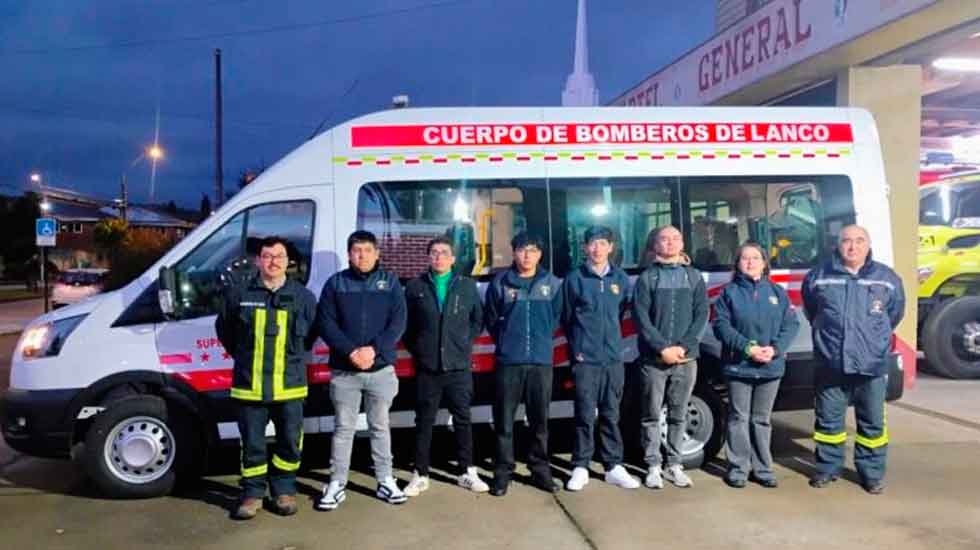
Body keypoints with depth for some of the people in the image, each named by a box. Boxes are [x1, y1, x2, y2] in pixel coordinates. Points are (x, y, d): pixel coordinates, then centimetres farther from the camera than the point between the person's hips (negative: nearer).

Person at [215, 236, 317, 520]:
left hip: (289, 385, 1)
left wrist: (295, 356, 8)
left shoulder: (304, 296, 4)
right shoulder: (238, 293, 0)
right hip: (250, 385, -1)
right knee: (252, 444, 8)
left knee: (290, 442, 8)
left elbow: (313, 332, 15)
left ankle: (284, 490, 25)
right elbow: (223, 329, 11)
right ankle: (253, 493, 22)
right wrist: (243, 357, 11)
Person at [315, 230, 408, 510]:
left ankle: (385, 481, 21)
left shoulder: (390, 282, 4)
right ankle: (337, 485, 15)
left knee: (380, 426, 11)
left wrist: (374, 349, -17)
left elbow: (398, 323, -3)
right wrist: (351, 352, -16)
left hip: (382, 369, 1)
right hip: (344, 371, 0)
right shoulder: (336, 283, 3)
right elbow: (325, 323, -3)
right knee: (343, 428, 6)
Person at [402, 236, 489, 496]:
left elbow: (478, 318, 12)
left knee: (462, 419, 8)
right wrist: (415, 349, 3)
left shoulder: (468, 285, 5)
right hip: (427, 367, 0)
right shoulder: (415, 287, 3)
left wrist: (466, 343, 4)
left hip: (459, 366, 1)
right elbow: (405, 323, 8)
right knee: (424, 422, 6)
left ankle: (467, 472, 19)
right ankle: (420, 475, 16)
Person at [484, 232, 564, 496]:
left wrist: (542, 339, 10)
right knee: (504, 421, 2)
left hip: (541, 361, 1)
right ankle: (502, 472, 12)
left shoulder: (553, 283, 5)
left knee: (540, 421, 9)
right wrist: (506, 341, 8)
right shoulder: (500, 283, 1)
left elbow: (557, 317, 15)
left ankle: (540, 470, 21)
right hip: (508, 361, -1)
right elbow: (490, 319, 9)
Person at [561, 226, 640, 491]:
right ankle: (580, 468, 9)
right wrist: (576, 347, 5)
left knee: (611, 415, 10)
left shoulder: (621, 279, 8)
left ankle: (614, 466, 19)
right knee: (585, 415, -1)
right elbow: (566, 318, 6)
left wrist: (610, 338, 12)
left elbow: (622, 313, 16)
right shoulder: (574, 279, 0)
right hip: (585, 359, -3)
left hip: (613, 358, 3)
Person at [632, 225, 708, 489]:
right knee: (652, 415, 2)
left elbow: (701, 315, 3)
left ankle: (673, 465, 18)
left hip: (686, 358, 2)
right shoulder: (647, 277, 4)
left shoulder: (694, 276, 11)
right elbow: (641, 317, -4)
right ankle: (654, 466, 10)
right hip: (653, 358, -2)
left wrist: (683, 347, -10)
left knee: (678, 415, 8)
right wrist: (662, 348, -14)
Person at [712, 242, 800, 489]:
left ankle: (762, 468, 21)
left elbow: (791, 324, 2)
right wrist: (747, 347, -18)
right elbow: (722, 325, -7)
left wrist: (775, 348, -14)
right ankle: (738, 468, 12)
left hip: (771, 366, 2)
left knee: (762, 420, 12)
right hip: (738, 365, -2)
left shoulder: (777, 292, 8)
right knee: (739, 418, 4)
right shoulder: (730, 292, 1)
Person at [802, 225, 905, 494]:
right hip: (830, 364, 0)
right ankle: (828, 467, 25)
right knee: (828, 420, 10)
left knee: (872, 422, 9)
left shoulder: (887, 278, 1)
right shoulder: (818, 277, 0)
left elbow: (895, 313, 17)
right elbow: (811, 312, 18)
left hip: (872, 365, 0)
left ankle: (872, 473, 23)